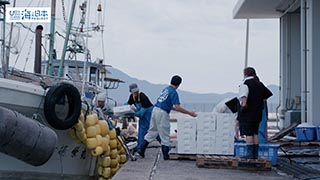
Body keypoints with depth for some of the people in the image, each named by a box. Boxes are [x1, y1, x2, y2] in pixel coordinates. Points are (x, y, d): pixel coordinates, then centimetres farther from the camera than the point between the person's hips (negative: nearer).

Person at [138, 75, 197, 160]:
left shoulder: (166, 89, 15)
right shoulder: (173, 92, -11)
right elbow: (177, 107, -20)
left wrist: (177, 109, 32)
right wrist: (190, 113, -16)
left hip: (155, 110, 8)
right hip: (162, 114, -8)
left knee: (152, 132, 16)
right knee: (165, 135, 2)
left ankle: (142, 150, 15)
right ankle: (166, 155, 7)